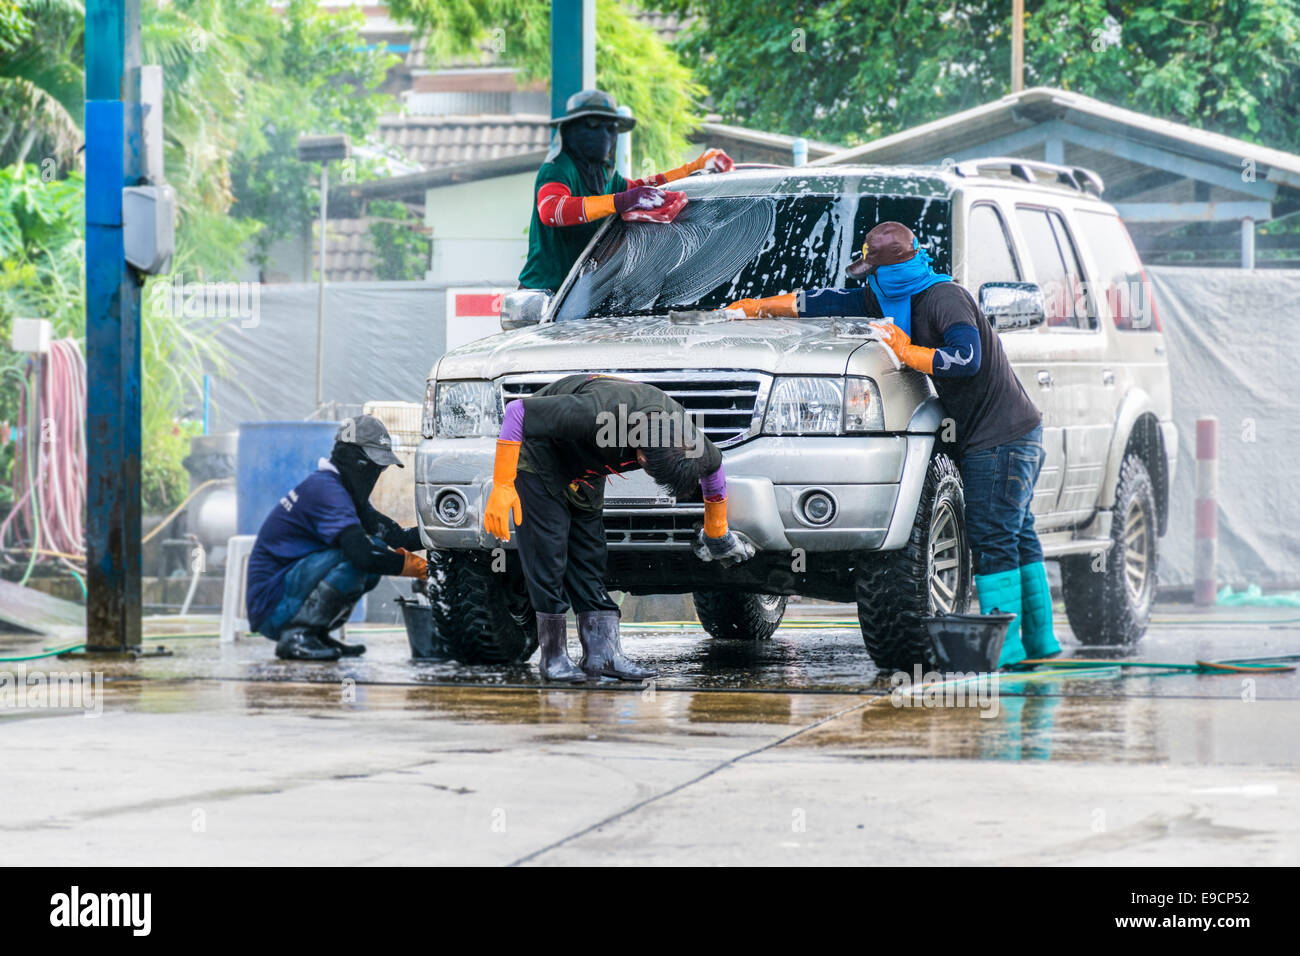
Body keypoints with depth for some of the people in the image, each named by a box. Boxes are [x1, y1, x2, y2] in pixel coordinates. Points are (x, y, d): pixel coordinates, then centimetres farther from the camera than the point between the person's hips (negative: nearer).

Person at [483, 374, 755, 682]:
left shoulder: (685, 435, -22)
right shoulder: (598, 415, -42)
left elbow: (713, 464, 3)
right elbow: (517, 411, -35)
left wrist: (717, 533, 15)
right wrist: (502, 487, -34)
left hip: (584, 476, 6)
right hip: (539, 462, -6)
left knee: (589, 560, -1)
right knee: (548, 559, -12)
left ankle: (604, 653, -4)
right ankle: (554, 660, -8)